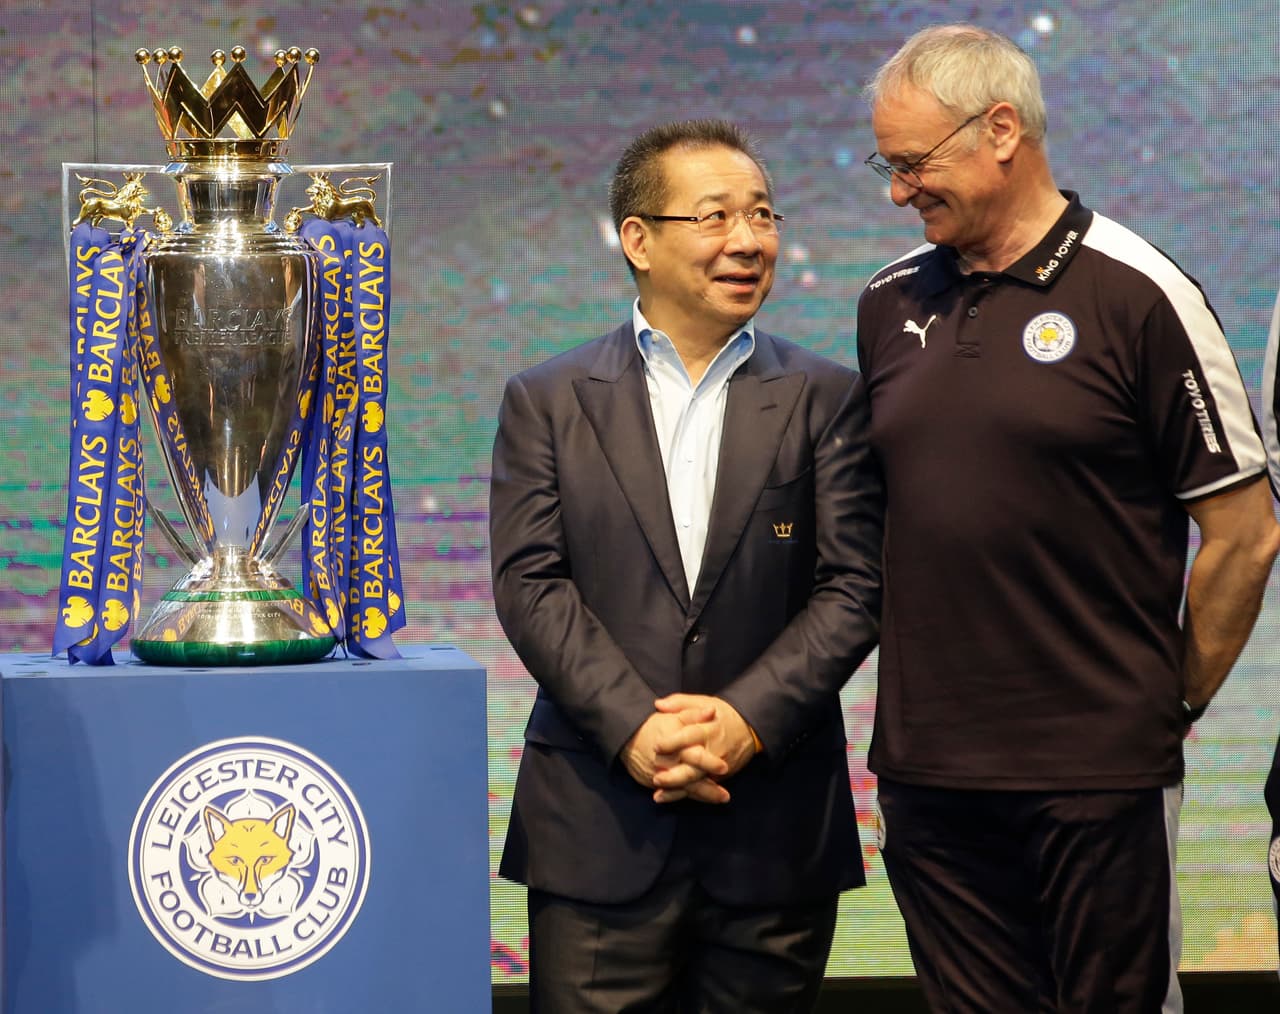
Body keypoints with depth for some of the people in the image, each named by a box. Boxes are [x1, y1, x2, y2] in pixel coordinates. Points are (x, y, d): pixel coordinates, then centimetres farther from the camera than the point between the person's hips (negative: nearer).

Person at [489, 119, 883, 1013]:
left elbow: (853, 588, 0)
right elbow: (530, 584, -1)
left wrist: (749, 720, -13)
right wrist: (632, 728, -14)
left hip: (775, 830, 1)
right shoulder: (549, 401, 7)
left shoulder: (826, 400, 7)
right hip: (597, 831, 0)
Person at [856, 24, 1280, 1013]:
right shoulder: (888, 304, 10)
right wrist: (912, 691, 13)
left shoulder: (1138, 296, -7)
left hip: (1099, 777, -5)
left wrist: (1171, 704, 3)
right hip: (926, 772, 5)